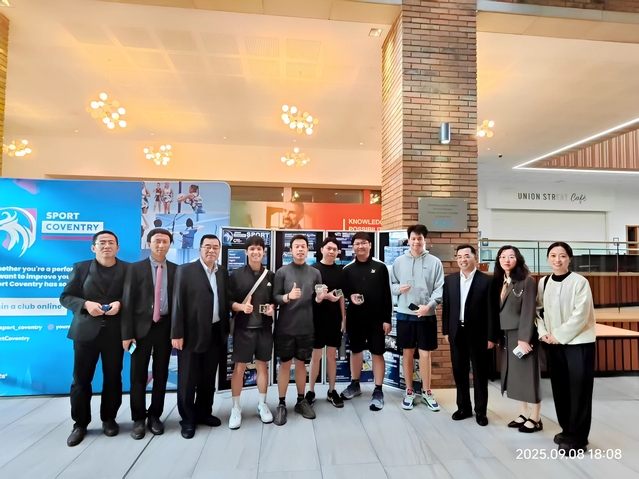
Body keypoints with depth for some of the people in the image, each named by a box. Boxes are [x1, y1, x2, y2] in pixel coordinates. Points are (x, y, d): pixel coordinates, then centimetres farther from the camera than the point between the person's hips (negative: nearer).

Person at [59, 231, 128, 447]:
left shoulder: (127, 269, 1)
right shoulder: (81, 267, 3)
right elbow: (65, 297, 3)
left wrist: (120, 303, -17)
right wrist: (85, 304, -15)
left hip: (114, 332, 0)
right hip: (86, 330, 1)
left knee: (113, 378, 10)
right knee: (81, 379, 8)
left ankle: (109, 419, 28)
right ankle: (80, 423, 25)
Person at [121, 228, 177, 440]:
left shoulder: (176, 270, 3)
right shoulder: (136, 268, 0)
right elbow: (128, 302, -4)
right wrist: (127, 333, -9)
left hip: (165, 327, 1)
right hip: (142, 326, -1)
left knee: (161, 374, 11)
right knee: (138, 375, 8)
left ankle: (155, 416, 27)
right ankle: (138, 418, 24)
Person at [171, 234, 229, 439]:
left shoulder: (223, 272, 7)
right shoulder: (185, 270, -6)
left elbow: (225, 301, 9)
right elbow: (178, 303, -10)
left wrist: (226, 329, 6)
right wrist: (177, 333, -13)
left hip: (215, 333, 5)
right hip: (192, 333, -4)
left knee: (208, 377, 16)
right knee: (188, 379, 8)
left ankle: (203, 412, 33)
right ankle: (188, 419, 25)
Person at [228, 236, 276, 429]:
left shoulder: (270, 276, 5)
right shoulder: (236, 275, -2)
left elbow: (275, 299, 10)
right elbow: (228, 301, -2)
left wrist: (272, 308, -10)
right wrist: (241, 306, -19)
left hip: (264, 327, 2)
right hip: (243, 327, -2)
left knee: (262, 365, 12)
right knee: (239, 367, 4)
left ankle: (262, 404, 27)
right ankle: (236, 408, 20)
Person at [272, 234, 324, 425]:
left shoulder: (315, 273, 4)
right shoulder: (282, 271, -4)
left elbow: (316, 300, 9)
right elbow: (274, 298, -7)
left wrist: (320, 298, -13)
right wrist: (288, 297, -25)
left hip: (306, 327, 2)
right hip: (285, 327, -2)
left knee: (301, 363, 15)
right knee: (285, 365, 7)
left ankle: (301, 401, 29)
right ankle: (281, 404, 21)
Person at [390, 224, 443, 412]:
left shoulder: (435, 262, 0)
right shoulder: (399, 261, 4)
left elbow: (440, 289, -4)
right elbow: (391, 284, 6)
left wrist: (429, 306, -17)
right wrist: (398, 288, -16)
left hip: (427, 315, -1)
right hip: (405, 314, 1)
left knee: (425, 354, 7)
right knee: (408, 353, 11)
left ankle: (426, 392, 25)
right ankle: (409, 391, 25)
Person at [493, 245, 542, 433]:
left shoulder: (527, 281, -10)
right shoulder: (499, 281, 7)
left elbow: (529, 311, -15)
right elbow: (497, 309, 7)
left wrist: (524, 338, -18)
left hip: (522, 334, -6)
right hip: (506, 335, 6)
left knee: (528, 375, 3)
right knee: (514, 375, 13)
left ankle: (535, 419, 17)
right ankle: (524, 415, 26)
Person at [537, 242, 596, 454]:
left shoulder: (580, 282, -10)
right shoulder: (543, 283, 5)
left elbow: (580, 315, -15)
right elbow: (539, 310, 11)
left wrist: (559, 335, -13)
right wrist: (543, 332, -1)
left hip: (579, 342, -5)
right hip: (553, 343, 5)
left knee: (579, 389, 0)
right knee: (559, 388, 12)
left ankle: (577, 437, 13)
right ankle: (567, 429, 28)